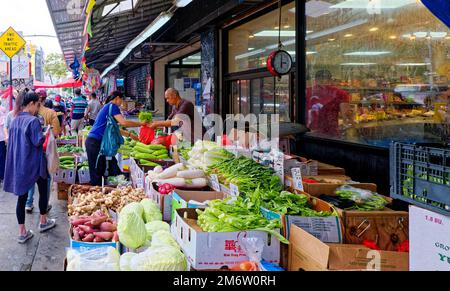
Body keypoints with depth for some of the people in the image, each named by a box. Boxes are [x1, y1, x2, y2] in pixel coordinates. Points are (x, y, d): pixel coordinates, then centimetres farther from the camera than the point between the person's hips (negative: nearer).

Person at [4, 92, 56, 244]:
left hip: (18, 164, 6)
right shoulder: (33, 120, -17)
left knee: (22, 195, 6)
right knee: (43, 190, 17)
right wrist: (46, 133, -3)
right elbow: (38, 142, -20)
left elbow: (12, 141, 15)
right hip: (34, 163, -6)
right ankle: (43, 221, 31)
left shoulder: (15, 121, 6)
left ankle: (22, 232, 7)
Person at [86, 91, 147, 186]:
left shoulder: (107, 107, 22)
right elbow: (123, 122, -19)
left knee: (100, 169, 10)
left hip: (93, 142, 10)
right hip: (95, 142, -10)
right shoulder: (112, 106, -7)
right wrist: (140, 124, -10)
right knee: (97, 171, -7)